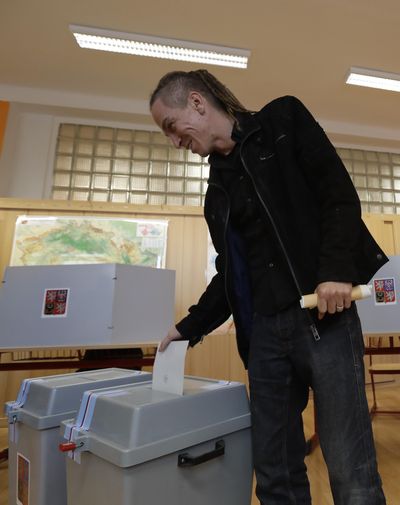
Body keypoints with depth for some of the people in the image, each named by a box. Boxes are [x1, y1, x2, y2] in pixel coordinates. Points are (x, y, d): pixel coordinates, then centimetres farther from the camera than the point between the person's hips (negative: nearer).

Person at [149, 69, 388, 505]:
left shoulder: (282, 120, 7)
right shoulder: (217, 190, 19)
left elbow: (340, 194, -4)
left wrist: (336, 270, -18)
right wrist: (189, 328, 14)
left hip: (322, 314, -5)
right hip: (265, 330, 6)